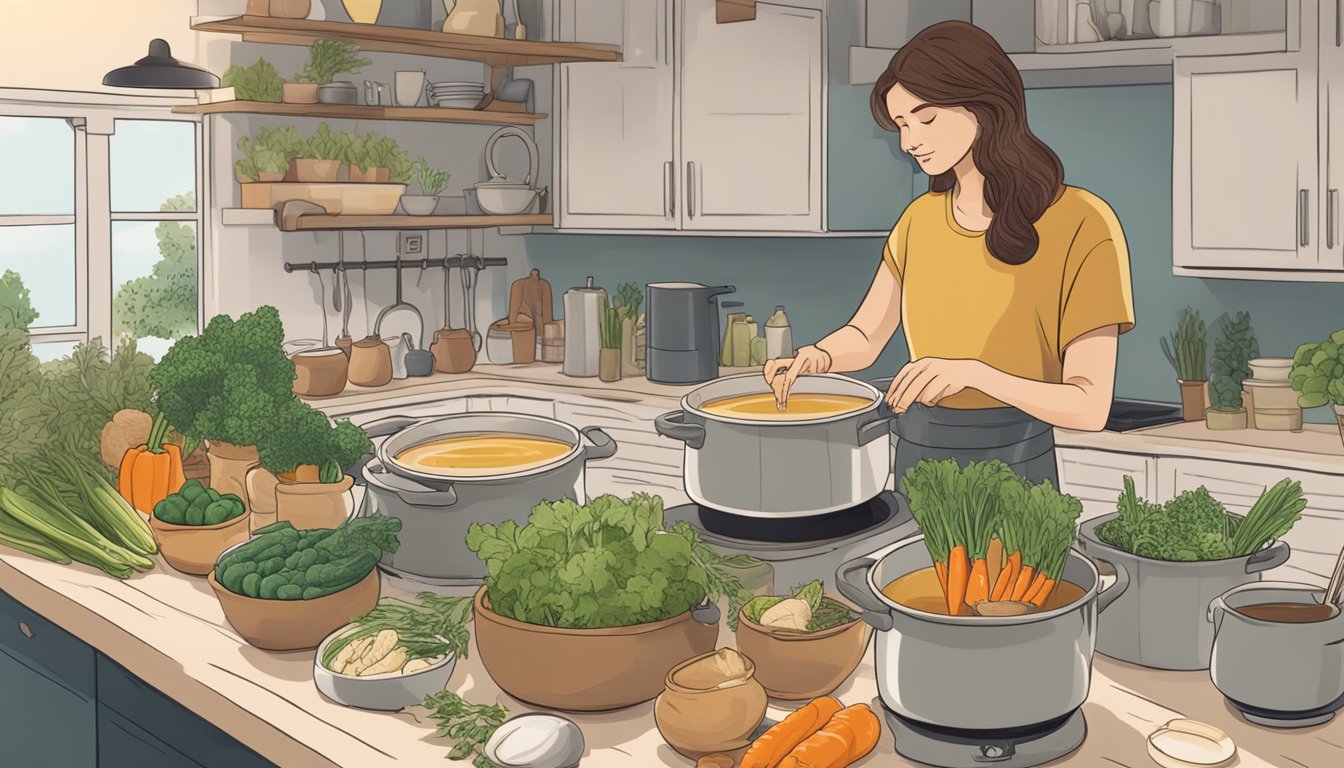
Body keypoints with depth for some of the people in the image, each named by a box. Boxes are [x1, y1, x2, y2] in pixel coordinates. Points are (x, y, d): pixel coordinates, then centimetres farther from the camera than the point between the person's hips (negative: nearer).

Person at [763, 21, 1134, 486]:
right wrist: (817, 357, -12)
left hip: (1012, 465, -5)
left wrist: (972, 372, -29)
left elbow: (1089, 407, -15)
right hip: (916, 456, 5)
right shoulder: (920, 220, 5)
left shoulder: (1079, 224, -13)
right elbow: (865, 337, 10)